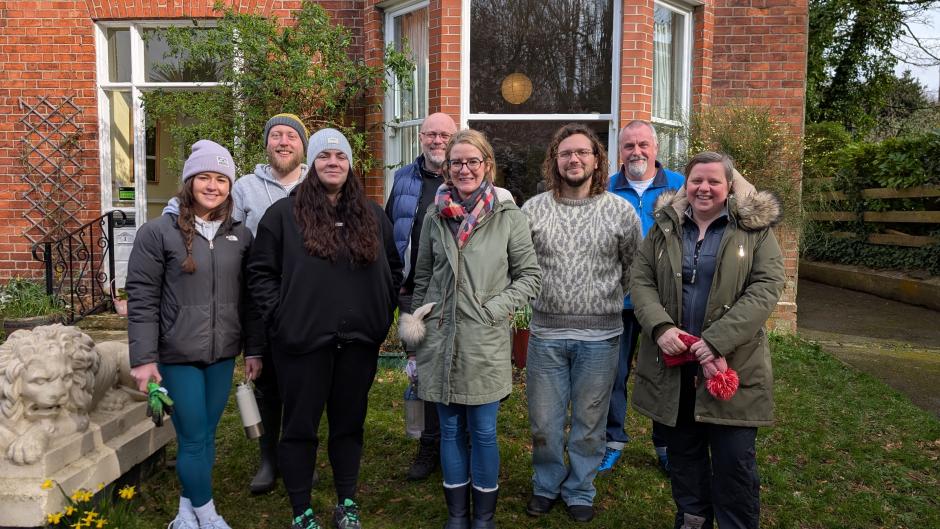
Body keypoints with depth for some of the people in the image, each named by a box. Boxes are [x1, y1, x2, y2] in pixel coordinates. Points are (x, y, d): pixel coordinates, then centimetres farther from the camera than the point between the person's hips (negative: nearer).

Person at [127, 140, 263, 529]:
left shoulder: (240, 235, 6)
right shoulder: (158, 233, -6)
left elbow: (248, 298, 9)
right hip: (178, 355, -4)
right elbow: (142, 300, -7)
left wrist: (254, 350, 7)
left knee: (206, 435, 13)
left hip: (223, 354, 4)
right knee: (193, 438, 1)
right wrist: (144, 358, -11)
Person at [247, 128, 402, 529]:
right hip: (303, 341, -3)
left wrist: (382, 313, 8)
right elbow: (260, 271, -1)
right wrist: (280, 316, -9)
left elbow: (393, 269, 16)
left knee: (349, 423, 14)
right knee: (300, 427, 6)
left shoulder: (372, 215, 9)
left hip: (359, 341, 3)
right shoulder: (284, 214, -2)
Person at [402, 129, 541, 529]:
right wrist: (416, 324, 10)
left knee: (483, 432, 5)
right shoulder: (435, 216, 5)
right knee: (450, 430, 12)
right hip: (439, 340, 3)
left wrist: (495, 307, -11)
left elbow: (530, 277, 1)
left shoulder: (508, 216, -3)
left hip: (485, 342, -2)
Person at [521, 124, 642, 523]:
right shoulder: (532, 209, 0)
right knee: (544, 419, 11)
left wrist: (610, 300, 8)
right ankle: (546, 485, 34)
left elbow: (634, 267, 8)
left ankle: (580, 490, 32)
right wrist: (535, 297, 5)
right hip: (546, 333, 1)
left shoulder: (621, 211, -1)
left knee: (589, 420, 12)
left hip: (599, 336, -1)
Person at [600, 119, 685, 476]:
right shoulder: (605, 190, 2)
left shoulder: (679, 187, 0)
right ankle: (614, 440, 27)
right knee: (614, 372, 9)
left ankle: (667, 444, 29)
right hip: (617, 299, 0)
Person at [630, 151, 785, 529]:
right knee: (683, 453, 16)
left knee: (734, 461, 4)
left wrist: (717, 342, -20)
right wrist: (660, 327, -16)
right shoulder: (664, 227, 7)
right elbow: (641, 281, 3)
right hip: (673, 363, 3)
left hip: (732, 364, -3)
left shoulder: (756, 229, -1)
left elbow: (766, 289, -10)